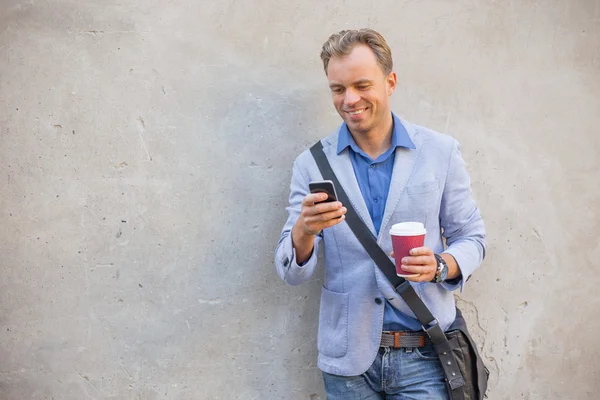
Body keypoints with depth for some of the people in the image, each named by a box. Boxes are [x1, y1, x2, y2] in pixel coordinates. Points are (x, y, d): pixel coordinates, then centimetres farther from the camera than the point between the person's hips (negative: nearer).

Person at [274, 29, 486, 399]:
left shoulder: (441, 152, -1)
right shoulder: (312, 164, -1)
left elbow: (471, 238, 6)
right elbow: (292, 273, -3)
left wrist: (440, 266, -16)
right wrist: (304, 230, -25)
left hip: (423, 353, 0)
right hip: (347, 358, 1)